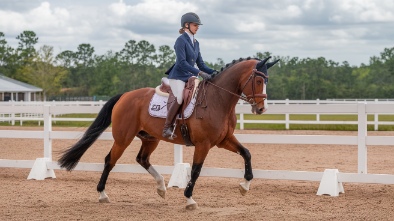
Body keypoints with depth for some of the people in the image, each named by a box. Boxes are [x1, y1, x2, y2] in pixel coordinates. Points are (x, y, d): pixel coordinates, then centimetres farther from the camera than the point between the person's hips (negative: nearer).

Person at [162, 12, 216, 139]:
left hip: (190, 77, 9)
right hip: (178, 76, -9)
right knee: (179, 97, -30)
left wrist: (214, 72, 1)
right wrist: (199, 73, -25)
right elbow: (182, 63, -19)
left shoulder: (195, 43, 15)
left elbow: (200, 64, 17)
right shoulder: (181, 40, -9)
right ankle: (167, 128, -21)